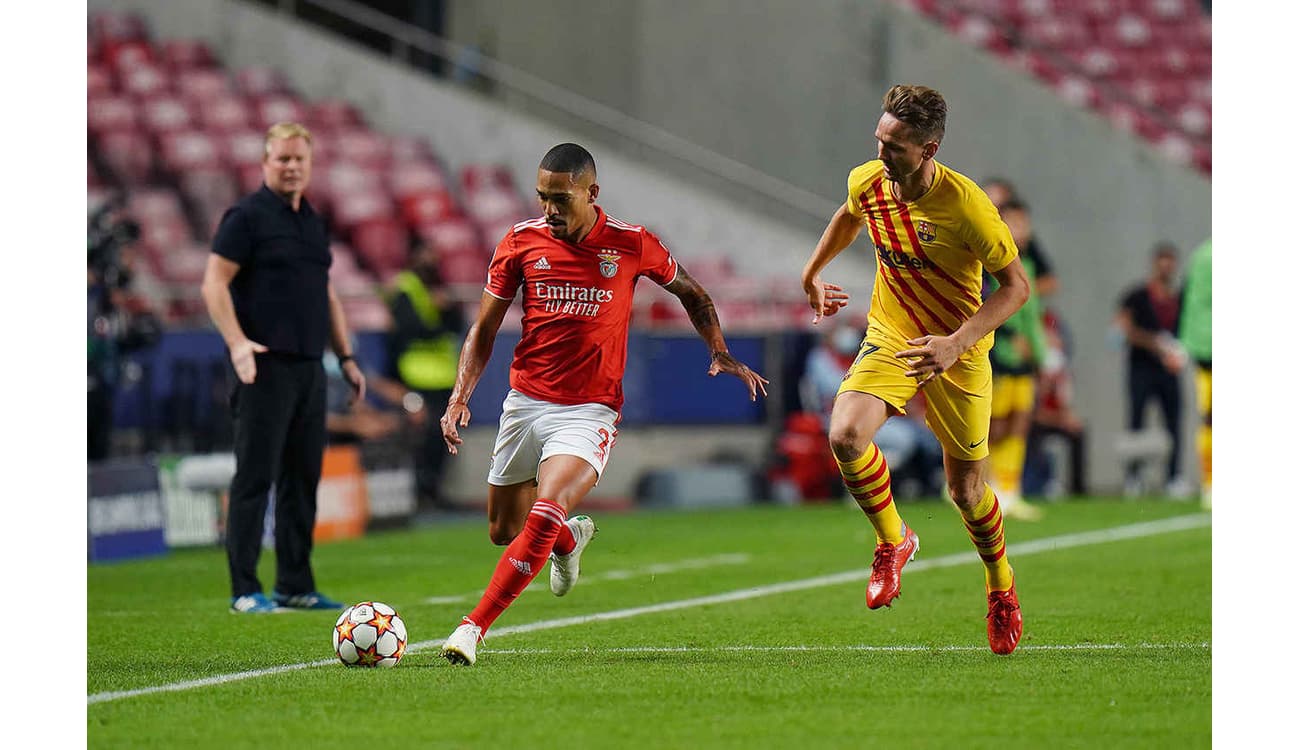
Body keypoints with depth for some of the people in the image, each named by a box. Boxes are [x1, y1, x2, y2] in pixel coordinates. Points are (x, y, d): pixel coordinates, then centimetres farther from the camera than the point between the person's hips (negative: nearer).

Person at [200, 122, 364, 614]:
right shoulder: (247, 216, -5)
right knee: (256, 477, -6)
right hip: (265, 366, -7)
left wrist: (346, 357, 21)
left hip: (309, 368, 7)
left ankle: (296, 586, 15)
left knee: (303, 478, 9)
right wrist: (237, 343, -23)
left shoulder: (314, 223, 17)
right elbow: (214, 283, -11)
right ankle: (244, 591, -4)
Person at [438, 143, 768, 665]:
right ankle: (570, 539, 47)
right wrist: (461, 395, -7)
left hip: (589, 411, -3)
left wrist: (719, 351, 5)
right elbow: (484, 329, 5)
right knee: (503, 531, 12)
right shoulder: (521, 242, -1)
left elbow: (690, 293, 15)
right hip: (524, 401, 3)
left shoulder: (632, 245, -4)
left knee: (546, 514, -25)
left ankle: (474, 627, -24)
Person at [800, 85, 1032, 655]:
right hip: (888, 340, 3)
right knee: (845, 436, -25)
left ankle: (1000, 584, 37)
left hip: (957, 355, -3)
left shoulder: (967, 205, -25)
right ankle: (893, 541, 3)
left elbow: (1016, 286, -18)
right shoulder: (867, 181, -10)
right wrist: (812, 273, 27)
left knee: (966, 489, 6)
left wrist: (956, 344, -29)